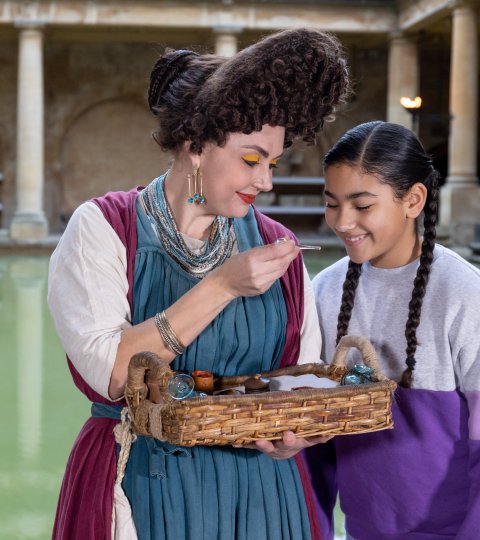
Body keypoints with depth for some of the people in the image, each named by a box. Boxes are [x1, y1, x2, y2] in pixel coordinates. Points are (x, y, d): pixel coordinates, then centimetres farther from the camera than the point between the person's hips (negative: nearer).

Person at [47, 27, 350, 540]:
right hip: (141, 491, -3)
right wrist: (222, 285, -22)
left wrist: (297, 434, -13)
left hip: (263, 494, 3)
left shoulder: (277, 246, 3)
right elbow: (107, 372, -20)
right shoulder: (104, 228, -8)